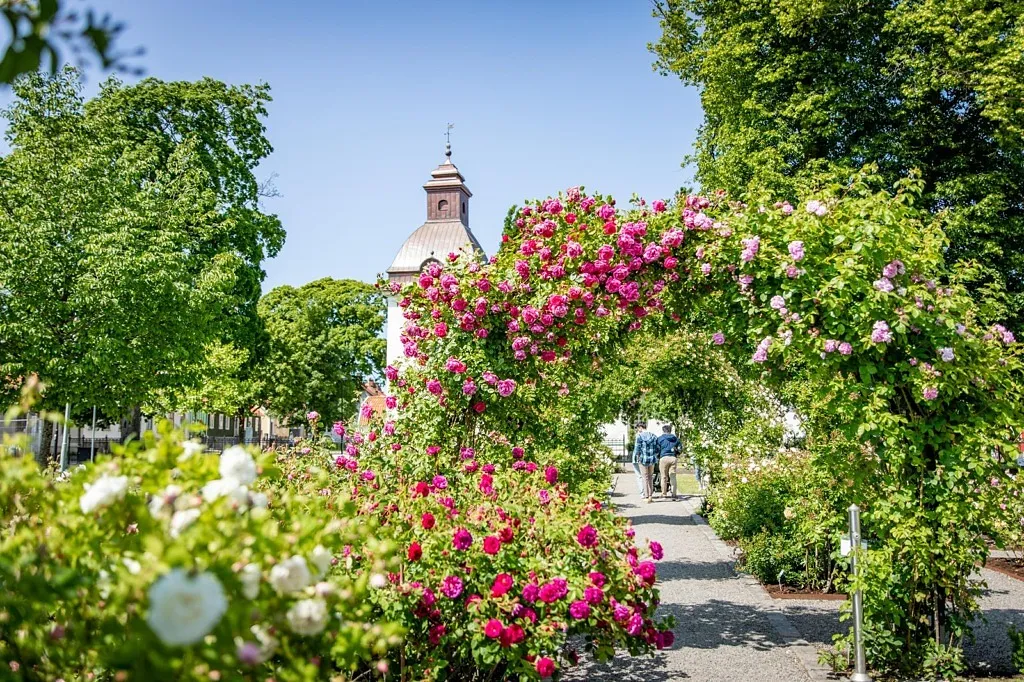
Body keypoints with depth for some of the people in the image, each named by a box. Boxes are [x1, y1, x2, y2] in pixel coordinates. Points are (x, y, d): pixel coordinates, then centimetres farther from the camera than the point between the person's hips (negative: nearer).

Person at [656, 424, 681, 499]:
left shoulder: (660, 438, 3)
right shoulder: (675, 438, 13)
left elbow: (658, 449, -2)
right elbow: (680, 447, 9)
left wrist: (657, 457, 10)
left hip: (664, 458, -3)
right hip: (673, 458, 3)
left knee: (664, 477, 5)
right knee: (673, 477, 3)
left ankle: (664, 493, 9)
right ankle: (674, 494, -2)